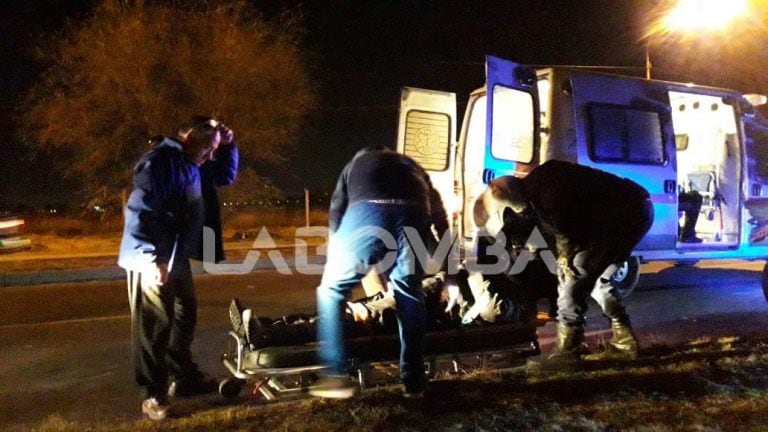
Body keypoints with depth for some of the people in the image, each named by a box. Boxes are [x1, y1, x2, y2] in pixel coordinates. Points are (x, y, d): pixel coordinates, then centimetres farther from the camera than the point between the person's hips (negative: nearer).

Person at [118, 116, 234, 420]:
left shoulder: (191, 166, 13)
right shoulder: (158, 162, -17)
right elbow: (140, 211, -23)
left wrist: (229, 143, 10)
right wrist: (153, 258, -27)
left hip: (178, 258, 10)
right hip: (153, 261, -10)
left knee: (184, 318, 18)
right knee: (153, 326, -3)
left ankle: (186, 378, 32)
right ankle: (153, 394, 7)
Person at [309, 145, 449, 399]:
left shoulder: (354, 165, 38)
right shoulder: (411, 166, 43)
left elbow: (336, 218, 31)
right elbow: (439, 215, 40)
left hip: (366, 214, -2)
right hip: (414, 219, 2)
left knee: (331, 291, 16)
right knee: (410, 296, 21)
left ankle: (336, 376, 11)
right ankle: (413, 379, 26)